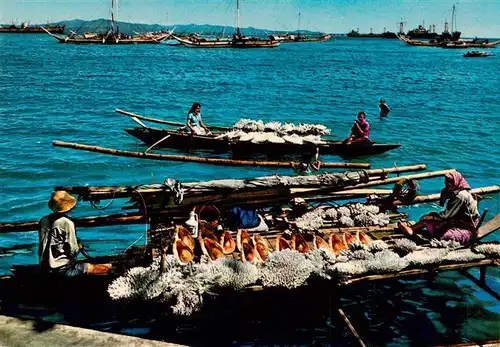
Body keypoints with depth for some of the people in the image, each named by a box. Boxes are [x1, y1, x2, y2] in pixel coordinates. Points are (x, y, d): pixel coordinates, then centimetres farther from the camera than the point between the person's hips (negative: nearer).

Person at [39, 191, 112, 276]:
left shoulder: (43, 221, 4)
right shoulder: (67, 222, -14)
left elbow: (43, 245, 13)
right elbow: (73, 250, -13)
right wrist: (79, 246, 7)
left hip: (44, 268, 8)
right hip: (62, 270, -8)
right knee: (105, 268, -7)